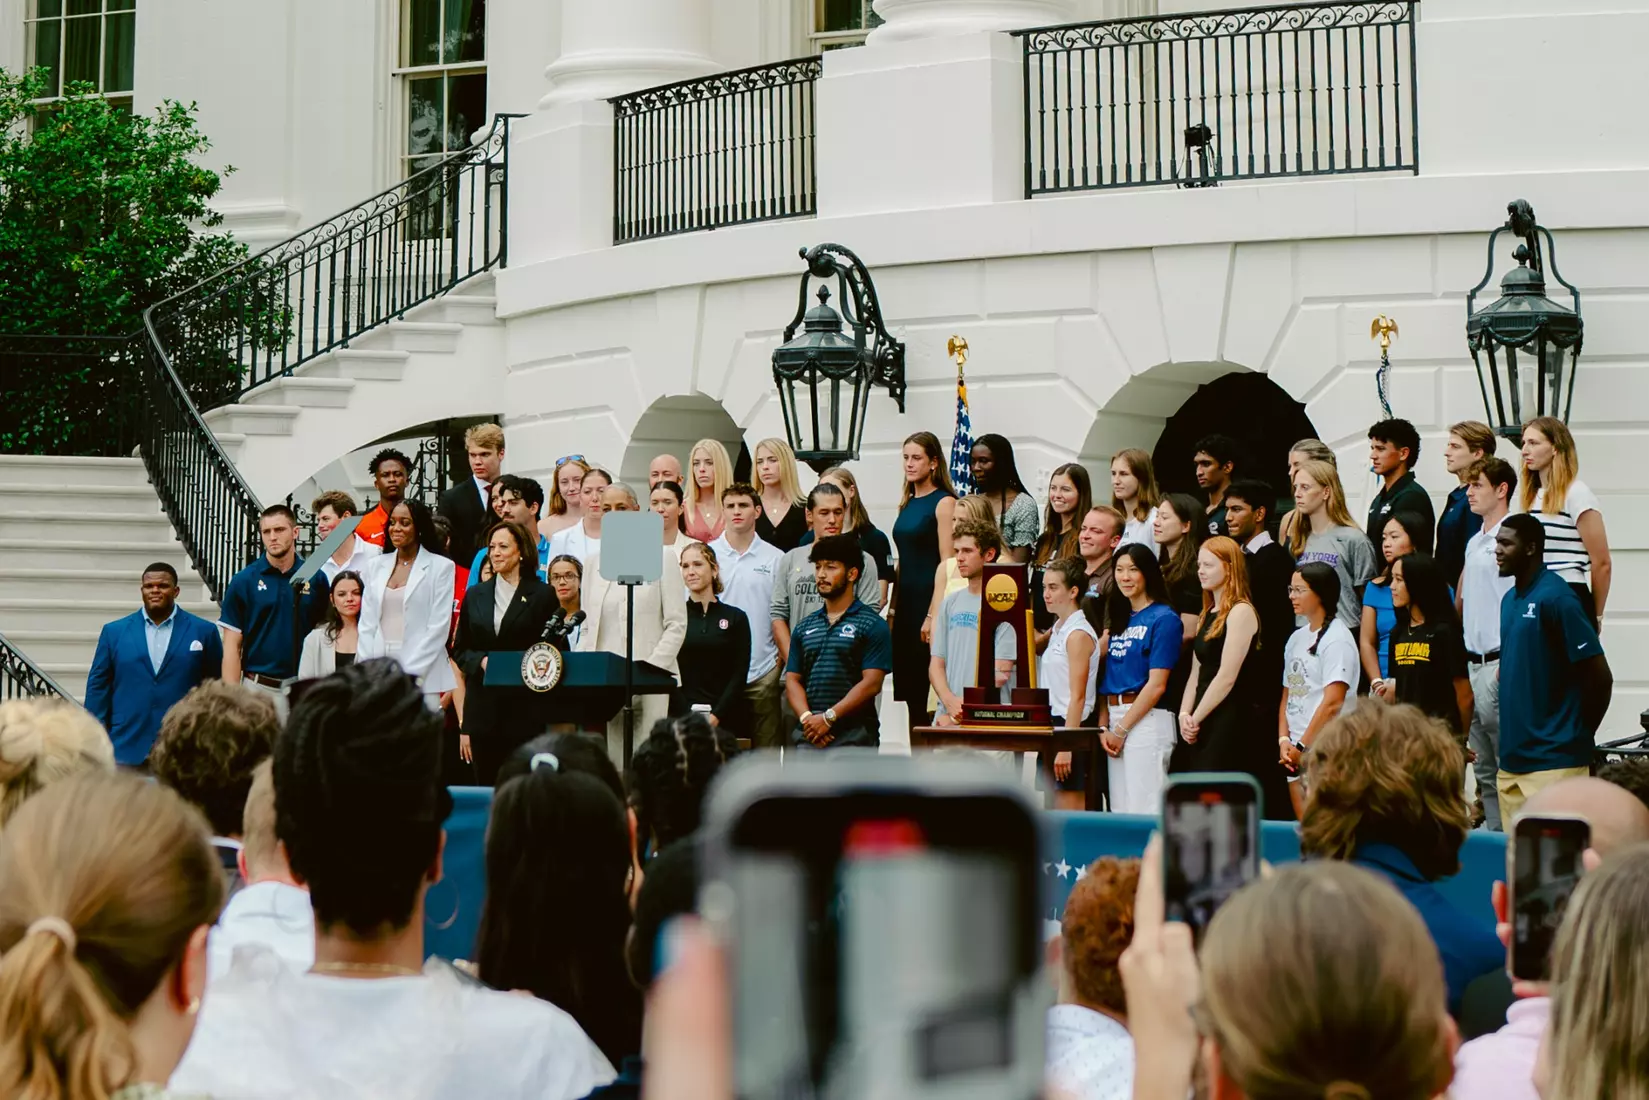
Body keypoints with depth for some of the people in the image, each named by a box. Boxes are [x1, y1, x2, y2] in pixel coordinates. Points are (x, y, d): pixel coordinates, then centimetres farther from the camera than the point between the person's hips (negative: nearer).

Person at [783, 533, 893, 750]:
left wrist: (828, 717, -15)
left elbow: (871, 683, -9)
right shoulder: (805, 627, 17)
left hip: (853, 734, -5)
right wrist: (806, 717, -9)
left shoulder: (872, 626, 0)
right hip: (807, 734, 5)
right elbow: (792, 679, 11)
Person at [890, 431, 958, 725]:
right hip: (905, 604, 8)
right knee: (907, 688, 8)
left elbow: (947, 564, -13)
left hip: (928, 601, -8)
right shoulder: (908, 503, 15)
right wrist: (892, 609, 12)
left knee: (928, 692, -7)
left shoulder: (944, 503, -8)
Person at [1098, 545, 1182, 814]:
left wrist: (1121, 730, -11)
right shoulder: (1120, 619, 17)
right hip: (1116, 723, 8)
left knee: (1144, 813, -9)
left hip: (1147, 720, -8)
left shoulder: (1164, 618, -5)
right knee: (1120, 813, 7)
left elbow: (1157, 684, -12)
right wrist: (1103, 727, 2)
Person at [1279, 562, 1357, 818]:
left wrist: (1302, 746, -13)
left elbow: (1332, 703, -16)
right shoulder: (1297, 638, 15)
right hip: (1297, 752, 8)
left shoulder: (1336, 640, -10)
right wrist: (1284, 740, 2)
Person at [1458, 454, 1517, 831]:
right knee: (1483, 766, 12)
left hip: (1499, 661, -9)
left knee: (1507, 761, -7)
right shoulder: (1475, 542, 17)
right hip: (1474, 663, 9)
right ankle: (1492, 830, 18)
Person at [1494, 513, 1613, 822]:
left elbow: (1601, 678, -13)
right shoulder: (1510, 599, 14)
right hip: (1512, 758, 8)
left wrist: (1578, 735, -3)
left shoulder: (1555, 598, -13)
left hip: (1553, 761, -8)